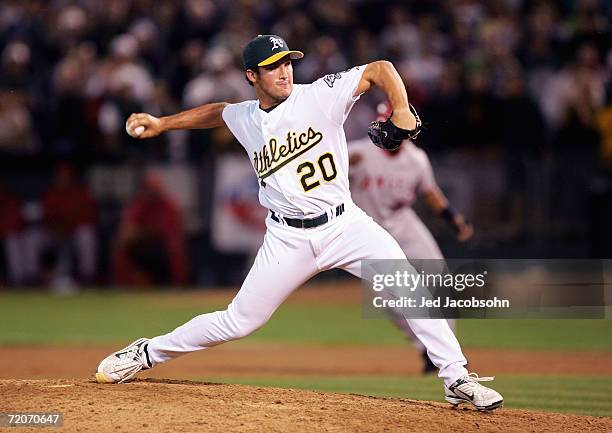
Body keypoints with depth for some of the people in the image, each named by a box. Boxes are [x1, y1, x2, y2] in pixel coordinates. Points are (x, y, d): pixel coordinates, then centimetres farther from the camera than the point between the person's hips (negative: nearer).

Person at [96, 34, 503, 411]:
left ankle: (457, 379, -12)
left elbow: (380, 69, -9)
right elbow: (217, 111, 28)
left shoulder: (320, 96, -8)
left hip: (345, 223, -1)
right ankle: (148, 352, 23)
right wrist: (161, 124, 23)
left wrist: (401, 109, -24)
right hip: (289, 237, 2)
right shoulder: (244, 119, 5)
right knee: (239, 321, 3)